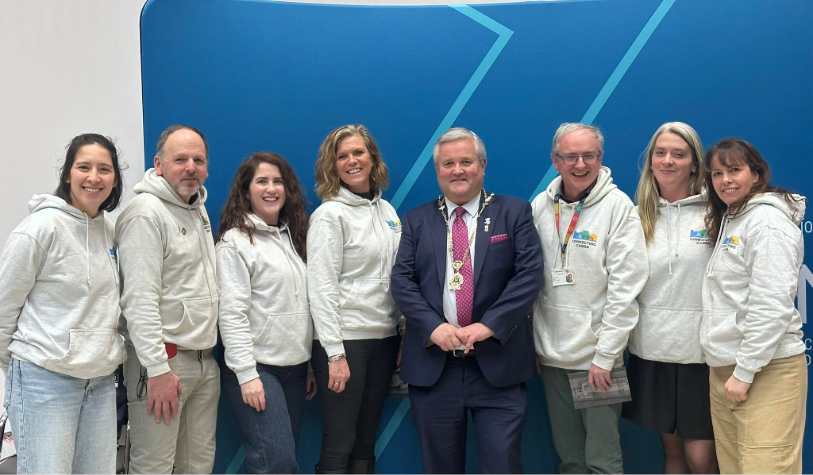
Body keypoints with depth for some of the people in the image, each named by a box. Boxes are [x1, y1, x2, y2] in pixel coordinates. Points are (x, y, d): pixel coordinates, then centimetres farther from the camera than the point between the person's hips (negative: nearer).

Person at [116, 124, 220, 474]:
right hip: (164, 361, -8)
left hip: (205, 361, 9)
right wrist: (158, 369, -22)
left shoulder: (199, 210, 15)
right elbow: (139, 299, -19)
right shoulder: (146, 213, -12)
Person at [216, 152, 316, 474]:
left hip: (295, 367, 7)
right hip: (256, 368, -7)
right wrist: (247, 374, -18)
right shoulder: (235, 241, -7)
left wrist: (313, 365, 14)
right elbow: (232, 313, -13)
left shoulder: (293, 236, 14)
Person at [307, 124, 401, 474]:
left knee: (366, 444, 12)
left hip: (383, 339, 6)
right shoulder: (329, 215, -7)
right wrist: (335, 353, -17)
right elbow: (321, 287, -12)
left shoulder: (386, 210, 12)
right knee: (339, 446, -1)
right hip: (344, 340, -6)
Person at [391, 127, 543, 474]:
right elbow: (402, 281, 2)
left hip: (498, 365, -2)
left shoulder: (514, 212, 5)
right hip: (432, 365, 2)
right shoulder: (417, 221, 11)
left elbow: (529, 274, -5)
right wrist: (433, 327, -14)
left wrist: (488, 326, -15)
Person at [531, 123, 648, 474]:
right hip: (552, 355, 4)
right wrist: (530, 342, 6)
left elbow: (625, 288, -12)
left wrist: (604, 357, -14)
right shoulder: (541, 206, 4)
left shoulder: (618, 207, -9)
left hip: (597, 358, -4)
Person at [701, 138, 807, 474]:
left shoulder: (768, 220, -11)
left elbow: (771, 305, -19)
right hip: (725, 367, 9)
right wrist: (730, 369, 15)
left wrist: (745, 371, -17)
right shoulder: (730, 220, 17)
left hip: (766, 369, -9)